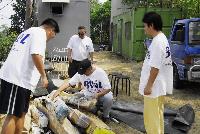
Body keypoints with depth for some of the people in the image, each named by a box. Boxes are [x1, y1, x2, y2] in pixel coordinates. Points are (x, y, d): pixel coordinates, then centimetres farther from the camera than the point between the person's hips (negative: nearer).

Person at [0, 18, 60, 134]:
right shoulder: (40, 32, -5)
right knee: (13, 115, -7)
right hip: (19, 78, -10)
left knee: (21, 113, 15)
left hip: (15, 76, 10)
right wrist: (44, 76, -12)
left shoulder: (29, 31, 25)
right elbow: (36, 55, -20)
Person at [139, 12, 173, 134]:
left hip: (154, 87, -10)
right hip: (159, 85, 10)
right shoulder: (162, 39, 11)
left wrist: (148, 86, -18)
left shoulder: (157, 41, -21)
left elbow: (155, 67, -24)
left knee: (151, 116, 0)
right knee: (158, 113, 20)